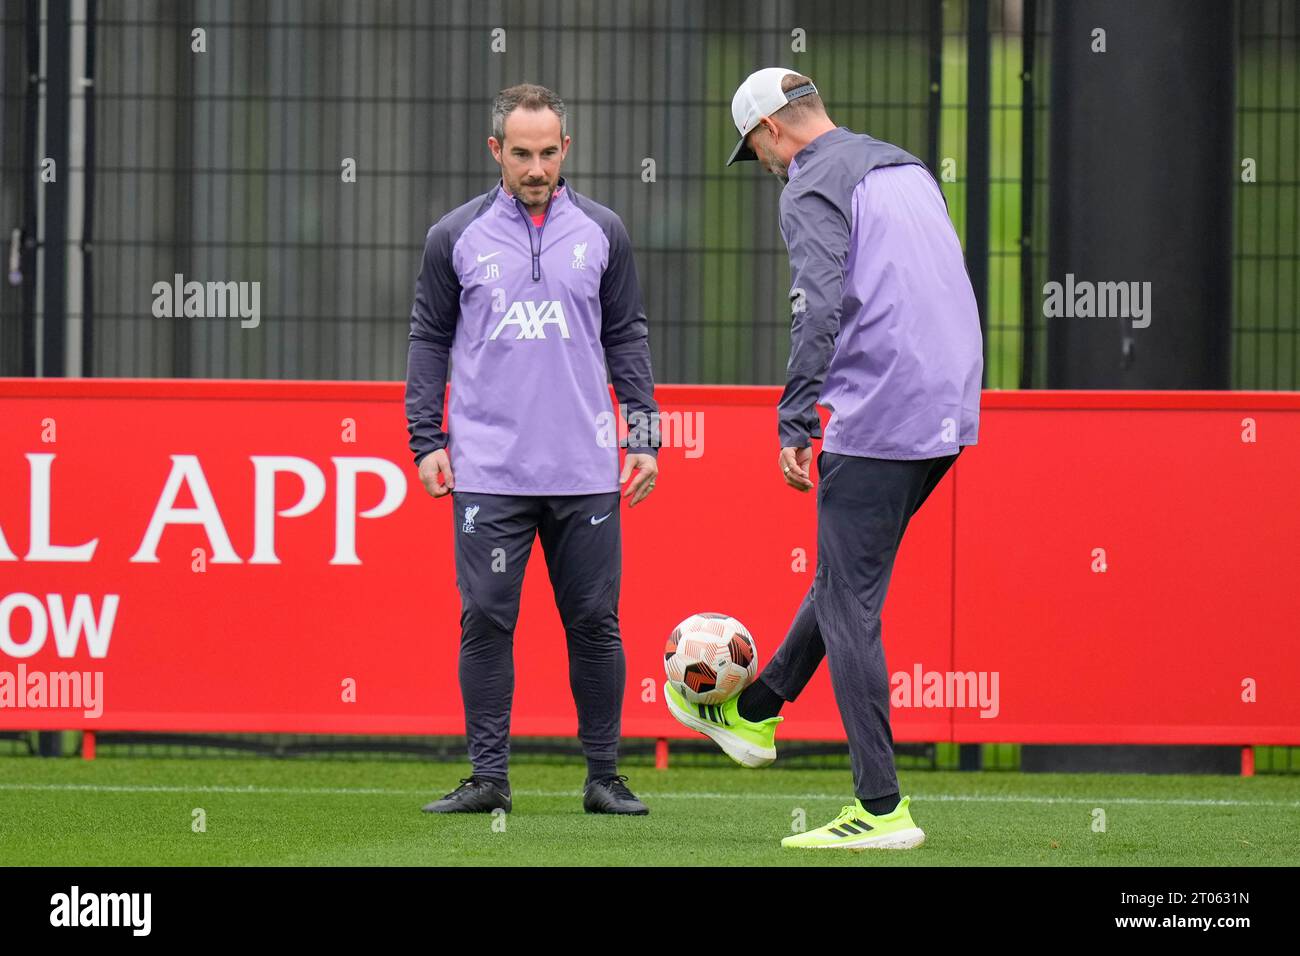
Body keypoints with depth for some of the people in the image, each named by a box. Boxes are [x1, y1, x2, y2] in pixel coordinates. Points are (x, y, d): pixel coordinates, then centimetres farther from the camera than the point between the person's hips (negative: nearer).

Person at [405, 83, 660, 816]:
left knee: (595, 623, 2)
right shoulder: (456, 236, 5)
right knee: (487, 621, -3)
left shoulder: (602, 233, 7)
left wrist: (645, 435, 5)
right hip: (488, 473, -1)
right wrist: (427, 440, 2)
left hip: (585, 473, 1)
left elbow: (627, 338, 12)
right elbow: (430, 341, 9)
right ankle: (489, 776, 5)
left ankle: (604, 775, 11)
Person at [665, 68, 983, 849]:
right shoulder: (908, 169, 20)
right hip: (950, 409, 9)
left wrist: (796, 423, -20)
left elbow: (821, 307, -20)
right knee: (847, 573, 23)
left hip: (878, 419, -9)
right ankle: (754, 715, 39)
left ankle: (883, 811, -5)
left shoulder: (813, 188, -7)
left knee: (850, 607, -4)